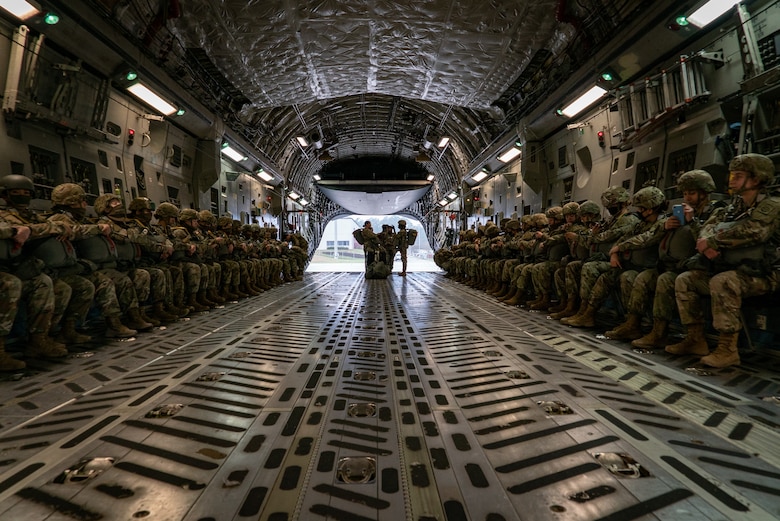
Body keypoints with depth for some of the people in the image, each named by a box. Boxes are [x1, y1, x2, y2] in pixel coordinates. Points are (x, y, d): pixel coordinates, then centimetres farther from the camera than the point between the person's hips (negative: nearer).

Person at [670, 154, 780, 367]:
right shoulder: (732, 208, 14)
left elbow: (750, 232, -26)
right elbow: (707, 229, 4)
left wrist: (712, 242, -17)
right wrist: (707, 244, -18)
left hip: (760, 274, -7)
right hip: (730, 270, 7)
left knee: (721, 282, -35)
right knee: (684, 280, -7)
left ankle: (728, 349, -27)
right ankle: (696, 339, -3)